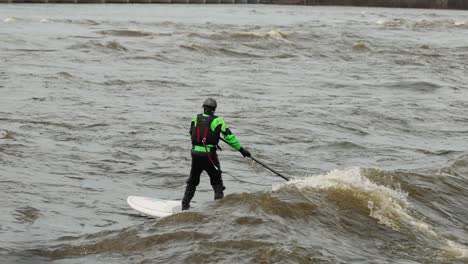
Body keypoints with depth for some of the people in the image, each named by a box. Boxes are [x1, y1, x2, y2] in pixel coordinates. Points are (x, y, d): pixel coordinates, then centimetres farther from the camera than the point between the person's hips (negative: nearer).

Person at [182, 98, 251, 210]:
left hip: (195, 153, 3)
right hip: (209, 155, -3)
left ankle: (185, 205, 21)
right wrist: (241, 149, -2)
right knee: (217, 182, 8)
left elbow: (191, 132, 15)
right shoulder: (217, 120, -6)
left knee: (192, 181, 18)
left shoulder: (196, 118, 3)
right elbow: (229, 136, -7)